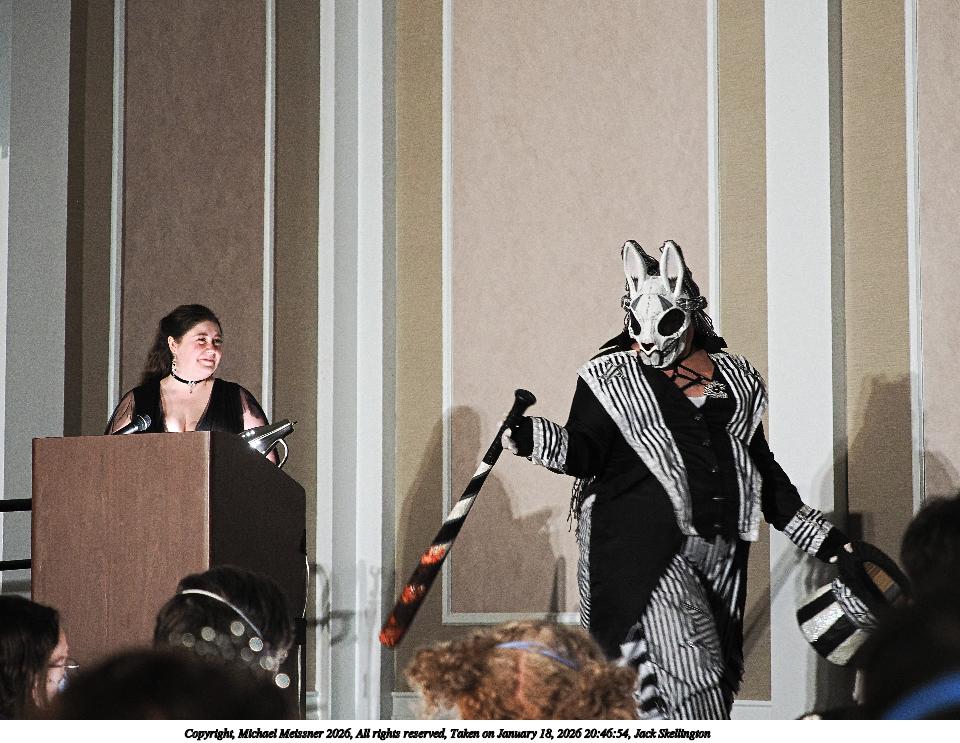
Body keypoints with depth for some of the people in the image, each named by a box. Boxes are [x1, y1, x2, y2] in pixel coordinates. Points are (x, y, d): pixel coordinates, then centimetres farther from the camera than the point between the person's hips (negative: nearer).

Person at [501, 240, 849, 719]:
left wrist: (816, 534, 21)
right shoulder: (610, 375, 7)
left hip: (719, 553, 5)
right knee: (687, 677, -17)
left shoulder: (734, 377, 17)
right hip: (641, 548, -4)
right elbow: (584, 454, -3)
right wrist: (532, 438, -22)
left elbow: (761, 464, 23)